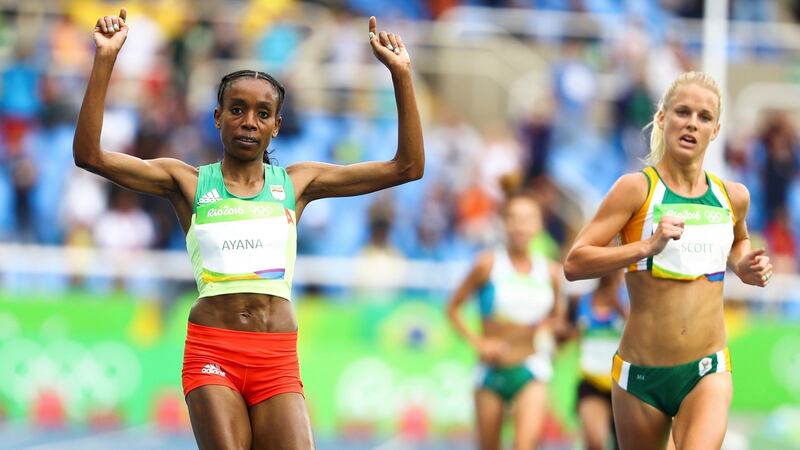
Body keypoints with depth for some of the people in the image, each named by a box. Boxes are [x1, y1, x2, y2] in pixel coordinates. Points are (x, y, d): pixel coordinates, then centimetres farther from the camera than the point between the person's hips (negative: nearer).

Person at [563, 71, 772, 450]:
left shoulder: (733, 197, 6)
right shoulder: (637, 188, -8)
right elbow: (574, 263, -15)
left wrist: (742, 266, 9)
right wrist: (648, 246, -25)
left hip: (707, 372, 2)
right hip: (641, 375, -2)